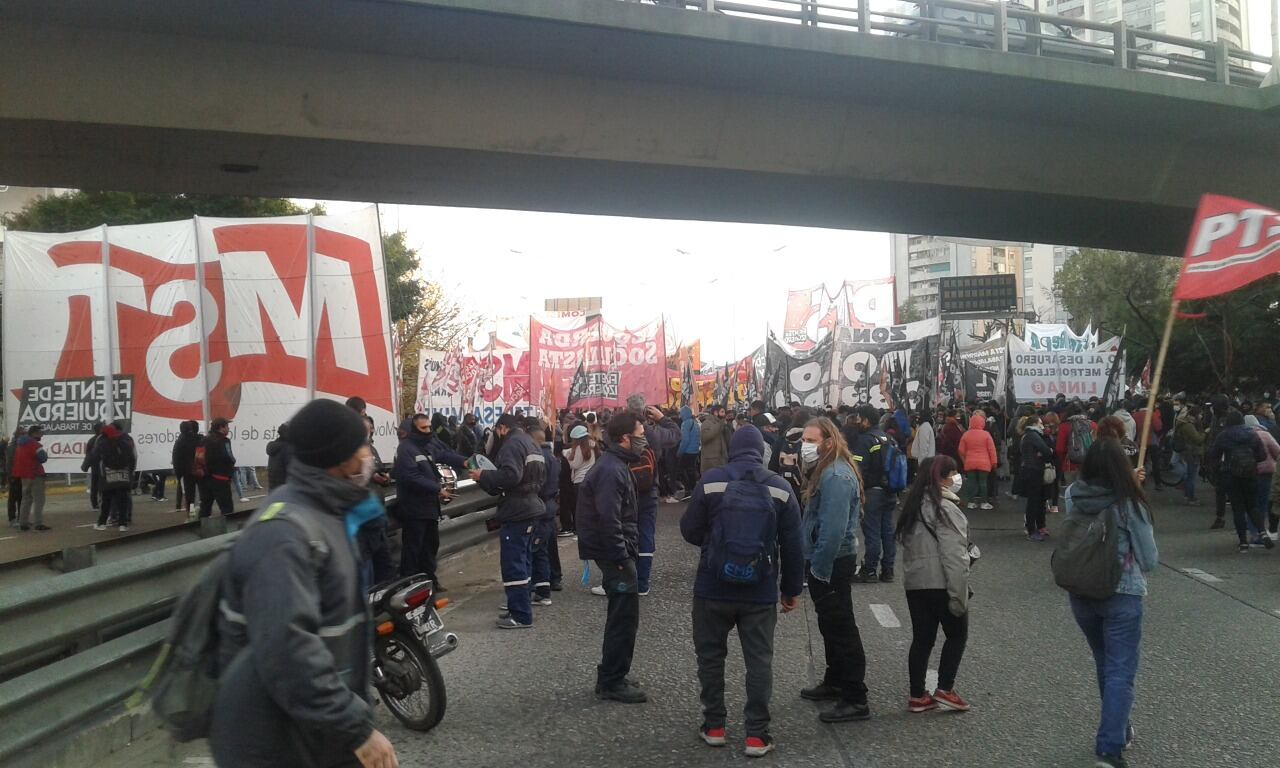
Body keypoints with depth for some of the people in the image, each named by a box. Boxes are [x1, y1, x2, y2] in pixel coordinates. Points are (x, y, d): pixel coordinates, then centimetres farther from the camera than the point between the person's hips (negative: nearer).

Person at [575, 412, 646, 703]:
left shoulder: (617, 466, 14)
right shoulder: (611, 471, -20)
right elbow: (608, 520, -25)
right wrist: (622, 561, -24)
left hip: (619, 551, 11)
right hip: (615, 552, -11)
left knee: (622, 616, 17)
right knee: (625, 618, -3)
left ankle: (612, 677, 28)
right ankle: (612, 682, 6)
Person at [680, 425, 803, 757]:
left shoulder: (711, 481, -5)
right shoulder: (780, 487, -1)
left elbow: (690, 531, 0)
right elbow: (792, 546, 1)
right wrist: (792, 589, 11)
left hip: (713, 588, 0)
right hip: (761, 592, 1)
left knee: (710, 655, 15)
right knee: (759, 661, 8)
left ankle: (714, 726, 22)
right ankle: (756, 734, 10)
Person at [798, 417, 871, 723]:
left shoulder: (836, 477, -22)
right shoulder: (825, 470, 12)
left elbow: (833, 529, -27)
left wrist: (819, 570, -23)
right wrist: (814, 565, 19)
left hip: (832, 564, -11)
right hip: (823, 561, 11)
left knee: (840, 629, -4)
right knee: (831, 625, 20)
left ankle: (855, 700, 3)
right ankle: (835, 683, 34)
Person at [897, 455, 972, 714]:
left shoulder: (913, 505, 11)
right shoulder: (945, 508, -15)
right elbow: (953, 556, -19)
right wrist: (959, 595, -17)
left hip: (913, 583, 7)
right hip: (940, 584, -7)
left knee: (922, 638, 12)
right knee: (957, 634, 11)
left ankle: (917, 696, 15)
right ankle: (944, 690, 9)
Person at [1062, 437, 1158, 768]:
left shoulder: (1072, 497, -6)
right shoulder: (1129, 503, -15)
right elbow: (1149, 559, -8)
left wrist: (1131, 486, 14)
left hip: (1080, 593, 5)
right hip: (1122, 595, -4)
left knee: (1105, 666, 22)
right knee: (1121, 672, 1)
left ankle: (1119, 730, 37)